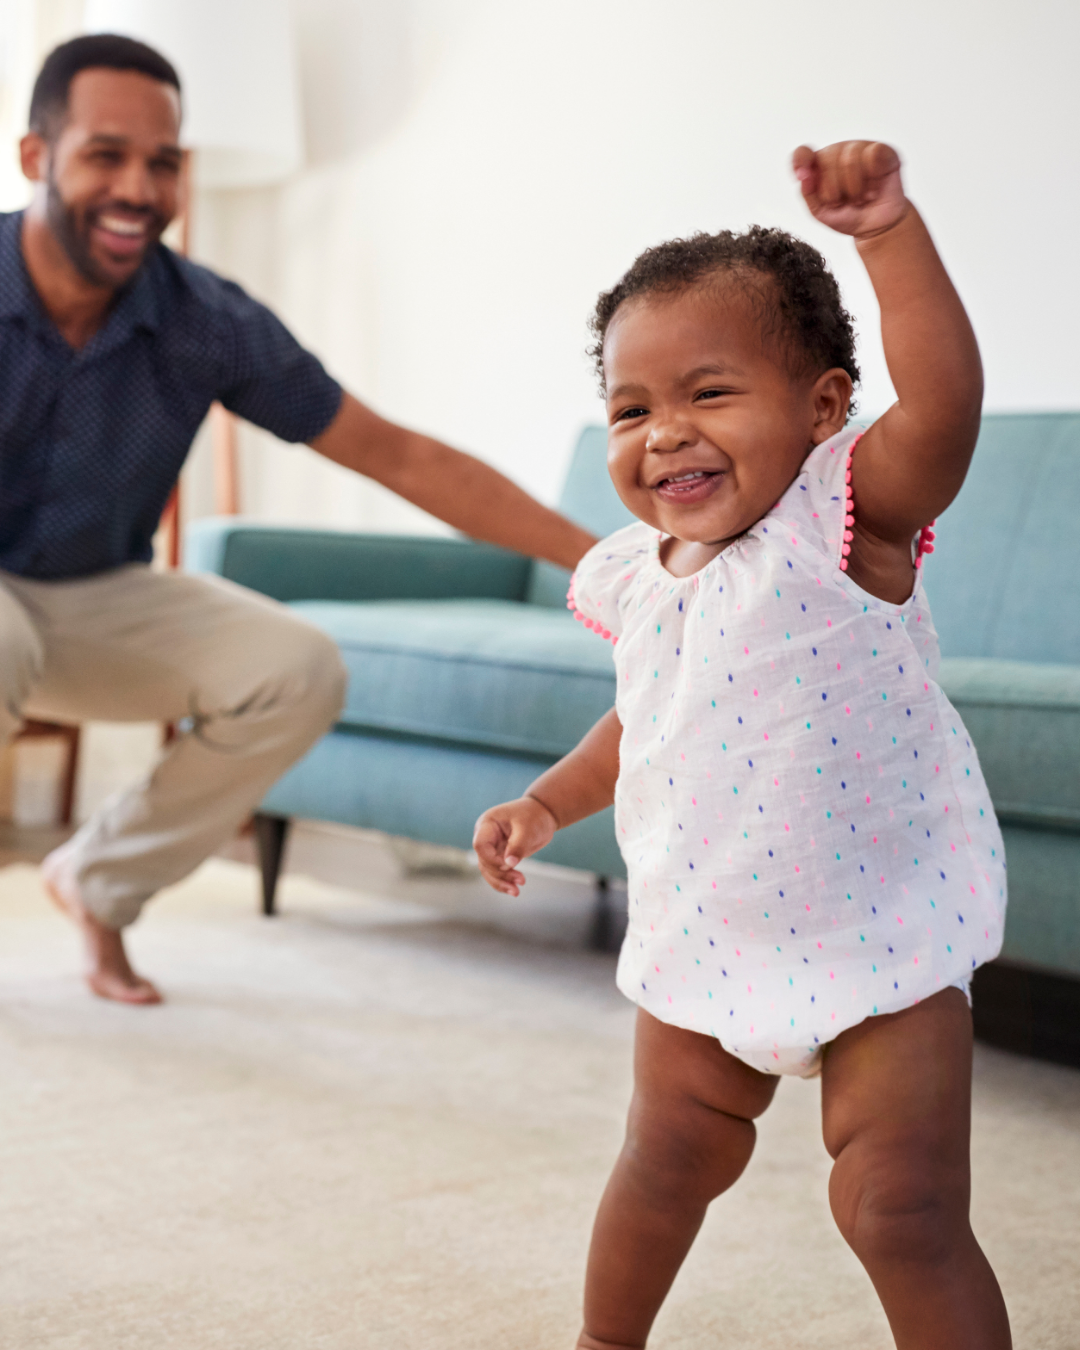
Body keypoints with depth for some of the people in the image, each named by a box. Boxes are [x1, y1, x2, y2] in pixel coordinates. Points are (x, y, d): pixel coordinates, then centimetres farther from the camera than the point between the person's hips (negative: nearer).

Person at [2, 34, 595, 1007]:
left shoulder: (207, 325, -14)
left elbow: (398, 456, -11)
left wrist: (603, 558, -15)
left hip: (103, 600, 3)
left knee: (297, 671, -19)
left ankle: (100, 881, 4)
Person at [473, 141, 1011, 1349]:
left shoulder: (843, 519, -16)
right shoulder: (636, 576, 1)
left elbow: (945, 397, -35)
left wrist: (886, 230, -43)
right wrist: (545, 802, 10)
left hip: (878, 942, -6)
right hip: (702, 945, 6)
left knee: (902, 1212, -5)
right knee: (665, 1161, 22)